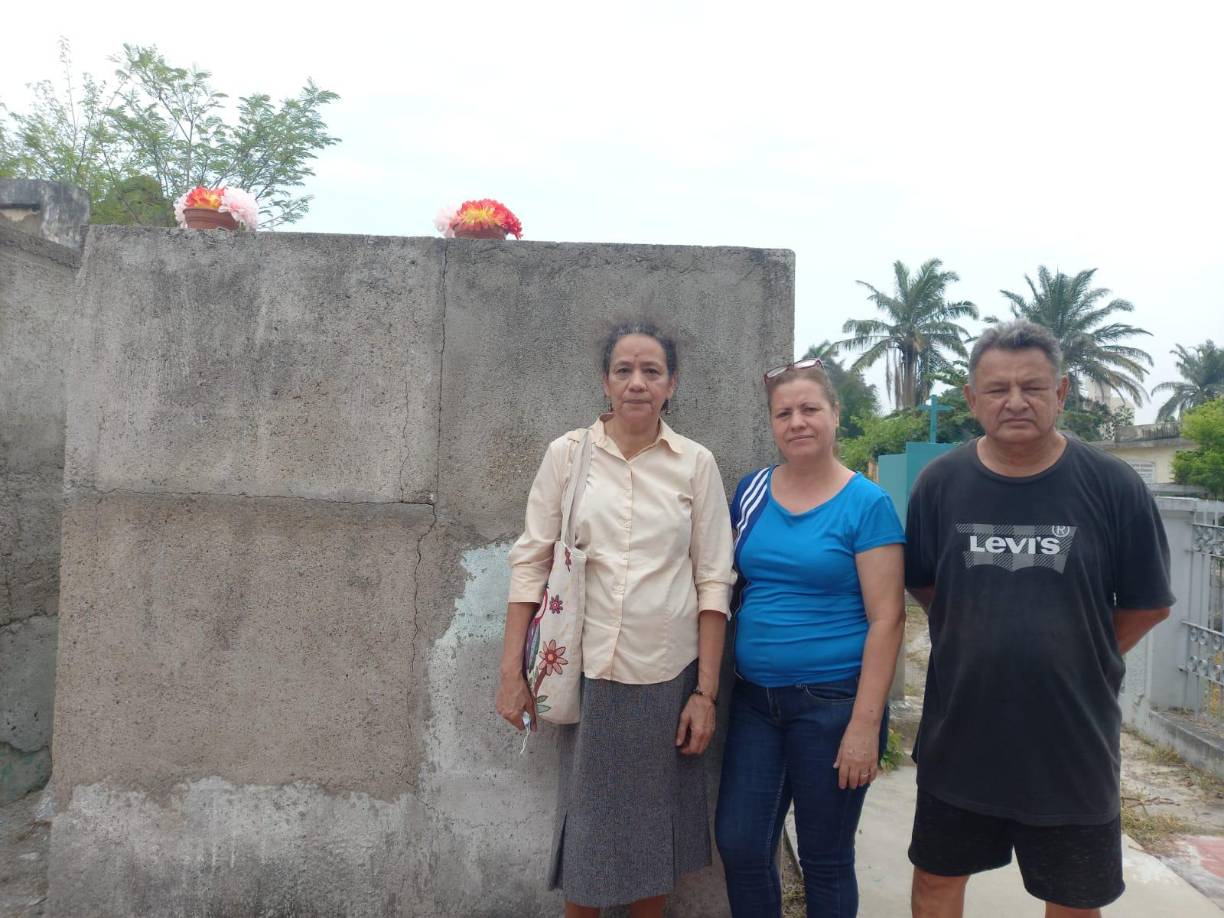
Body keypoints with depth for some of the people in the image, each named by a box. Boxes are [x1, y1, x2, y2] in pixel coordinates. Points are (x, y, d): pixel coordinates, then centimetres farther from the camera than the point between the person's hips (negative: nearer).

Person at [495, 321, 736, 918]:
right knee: (586, 821, 11)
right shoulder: (567, 454, -1)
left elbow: (713, 581, 0)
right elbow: (530, 561, 1)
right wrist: (512, 672, -2)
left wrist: (705, 692, -3)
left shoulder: (696, 464, -1)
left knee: (657, 824, 14)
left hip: (668, 677, 1)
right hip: (586, 672, 0)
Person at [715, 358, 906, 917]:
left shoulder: (866, 504, -10)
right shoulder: (752, 491, 3)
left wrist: (865, 723, -15)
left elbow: (886, 618, -11)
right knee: (739, 846, 9)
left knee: (825, 859, 13)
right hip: (754, 697, 4)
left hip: (832, 703, -4)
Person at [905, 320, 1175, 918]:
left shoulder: (1113, 486, -11)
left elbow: (1148, 603, -1)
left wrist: (1080, 660, -1)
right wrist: (978, 647, 3)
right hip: (958, 739, 2)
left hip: (1074, 742, -1)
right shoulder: (940, 482, -6)